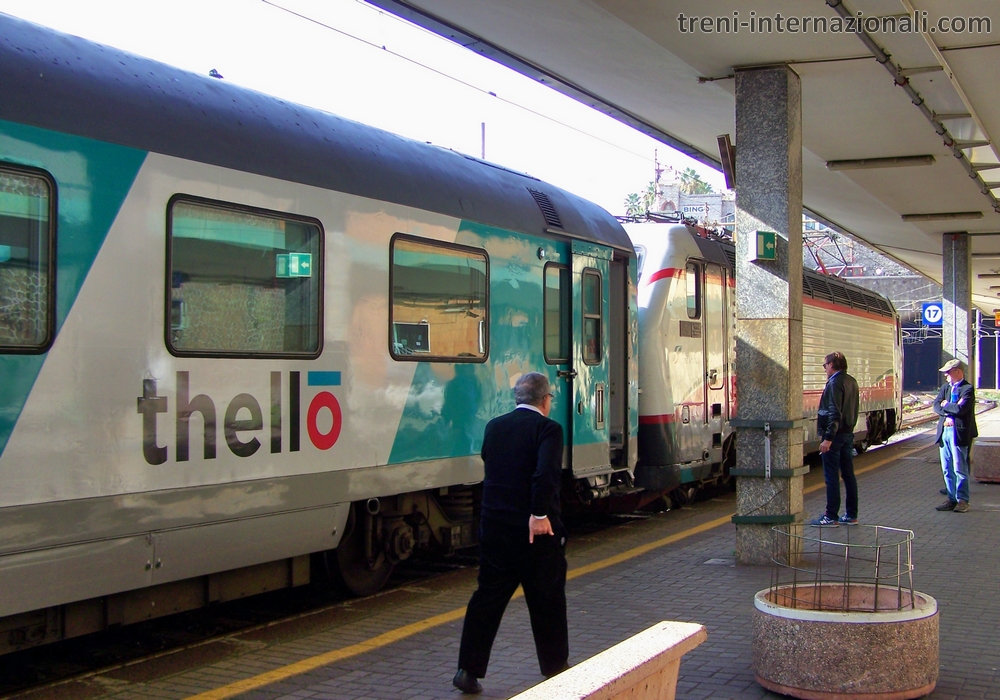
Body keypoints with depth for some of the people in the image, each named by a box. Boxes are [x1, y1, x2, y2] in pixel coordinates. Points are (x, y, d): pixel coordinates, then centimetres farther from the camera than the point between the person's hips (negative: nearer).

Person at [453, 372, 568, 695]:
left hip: (493, 526, 5)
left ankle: (469, 669, 10)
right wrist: (540, 515, -23)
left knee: (488, 596, 11)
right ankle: (555, 668, 23)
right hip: (535, 530, -5)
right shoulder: (547, 429, -12)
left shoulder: (494, 427, 7)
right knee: (547, 601, 11)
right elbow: (545, 474, -26)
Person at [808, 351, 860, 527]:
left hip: (835, 435, -9)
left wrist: (828, 438, -24)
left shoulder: (835, 383, -16)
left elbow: (834, 413, -22)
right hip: (848, 434, 9)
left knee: (832, 476, -4)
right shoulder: (851, 381, 12)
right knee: (848, 475, 12)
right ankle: (851, 515, 17)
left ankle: (831, 517, -2)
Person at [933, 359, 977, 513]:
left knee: (959, 468, -4)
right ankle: (952, 498, 17)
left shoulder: (967, 389, -8)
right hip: (944, 432, 7)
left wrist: (945, 405, -5)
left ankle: (962, 500, 2)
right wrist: (947, 414, -12)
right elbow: (936, 406, 5)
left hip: (959, 433, -7)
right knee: (947, 469, 10)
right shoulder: (945, 387, 15)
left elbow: (960, 408, -21)